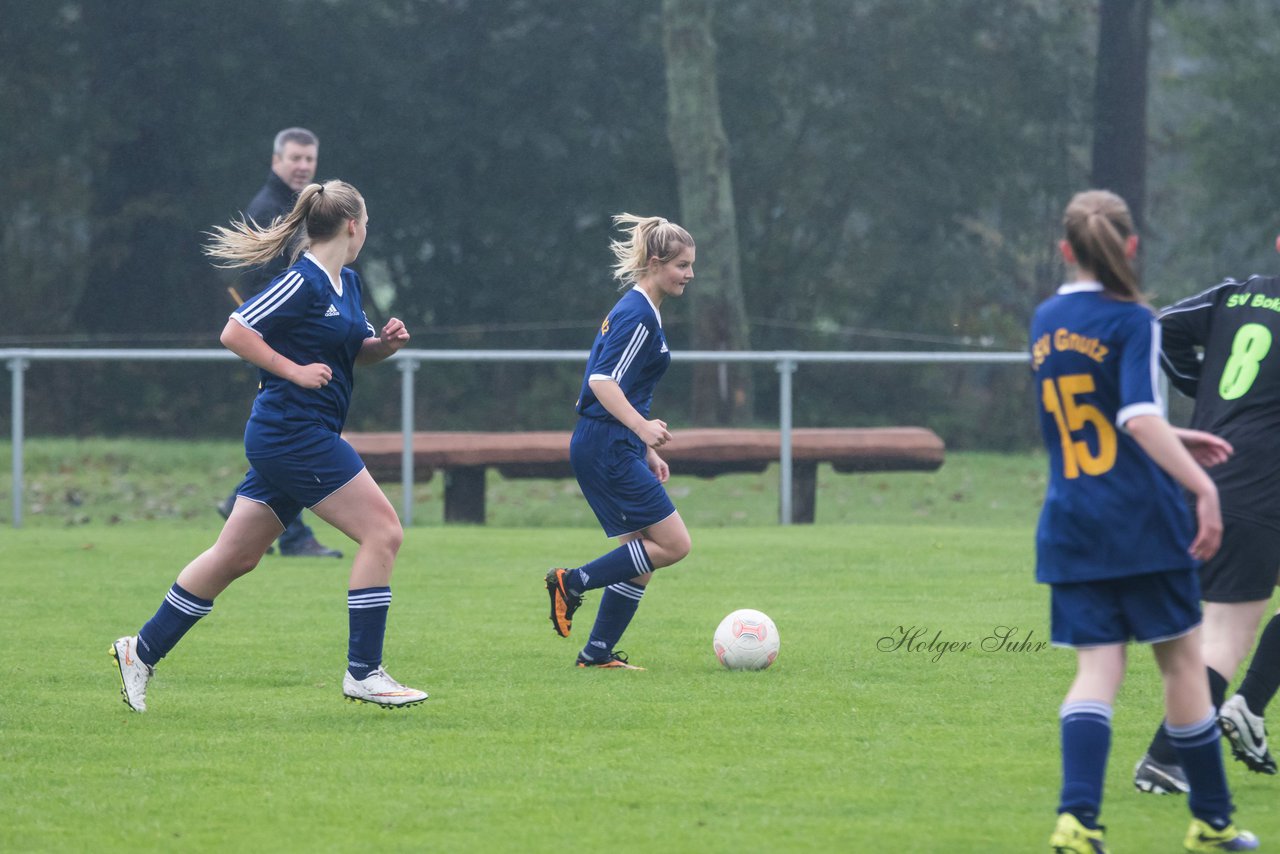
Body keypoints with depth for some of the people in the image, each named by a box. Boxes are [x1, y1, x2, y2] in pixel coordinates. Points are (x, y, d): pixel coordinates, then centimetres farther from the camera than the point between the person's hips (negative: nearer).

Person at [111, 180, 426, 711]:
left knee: (235, 556, 13)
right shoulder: (302, 282, -15)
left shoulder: (346, 283, 14)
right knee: (382, 532, -10)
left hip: (283, 441, 10)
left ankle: (143, 650, 20)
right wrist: (296, 370, -18)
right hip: (295, 433, -10)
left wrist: (385, 343, 4)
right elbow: (234, 333, -17)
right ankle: (363, 673, -8)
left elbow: (357, 351, 26)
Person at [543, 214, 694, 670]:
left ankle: (598, 651, 10)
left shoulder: (636, 311, 18)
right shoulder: (639, 315, -13)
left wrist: (646, 450, 26)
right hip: (608, 448, -10)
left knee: (641, 557, 9)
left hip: (608, 448, 10)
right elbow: (603, 381, -22)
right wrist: (643, 427, -34)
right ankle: (573, 582, -6)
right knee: (673, 544, -9)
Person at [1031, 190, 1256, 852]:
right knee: (1182, 659, 8)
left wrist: (1177, 443, 28)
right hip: (1140, 521, -5)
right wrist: (1201, 486, -27)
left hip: (1068, 523, 5)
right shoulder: (1130, 321, -9)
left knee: (1097, 668, 0)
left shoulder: (1046, 322, 11)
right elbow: (1140, 418, -23)